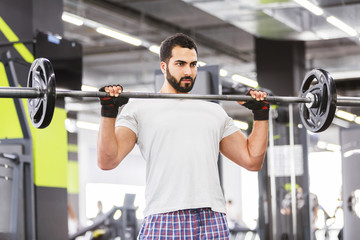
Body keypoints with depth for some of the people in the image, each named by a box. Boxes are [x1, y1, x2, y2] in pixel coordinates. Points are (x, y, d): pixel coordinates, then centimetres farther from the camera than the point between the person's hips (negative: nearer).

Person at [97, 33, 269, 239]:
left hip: (213, 220, 4)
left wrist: (261, 114, 16)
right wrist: (109, 111, -10)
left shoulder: (215, 112, 22)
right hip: (164, 218, -3)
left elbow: (252, 160, 20)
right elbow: (107, 160, -1)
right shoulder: (140, 109, 10)